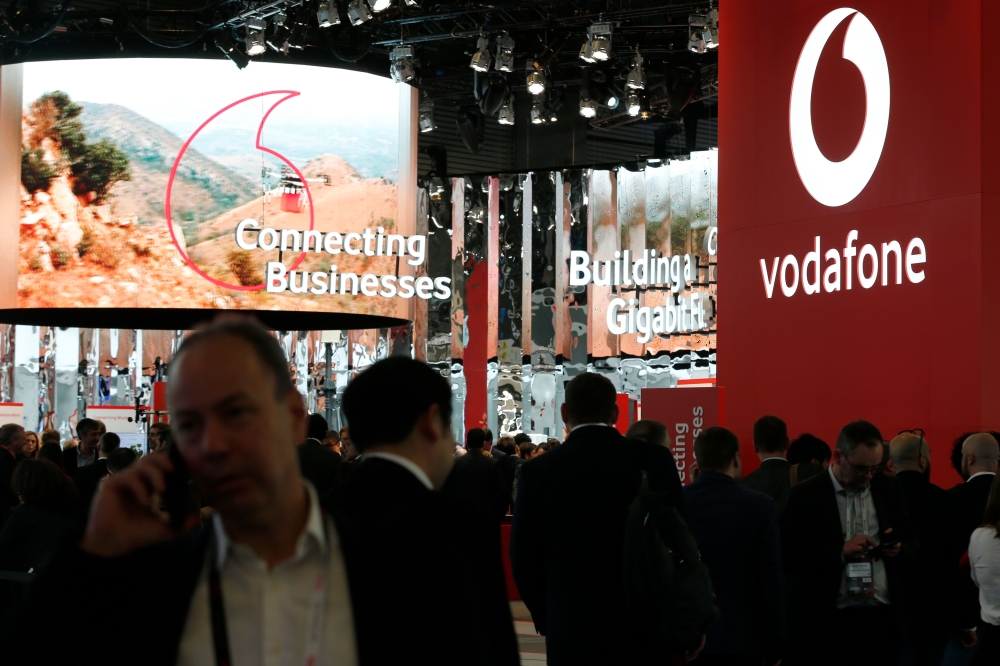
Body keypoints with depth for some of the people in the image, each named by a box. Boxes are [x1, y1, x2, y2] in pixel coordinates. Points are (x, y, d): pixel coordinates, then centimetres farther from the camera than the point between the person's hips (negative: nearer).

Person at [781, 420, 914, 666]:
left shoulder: (888, 489, 9)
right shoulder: (805, 496, -4)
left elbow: (911, 543, 16)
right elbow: (789, 557, -9)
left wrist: (899, 549, -7)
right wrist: (841, 551, -19)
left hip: (882, 618, 4)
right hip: (827, 622, -3)